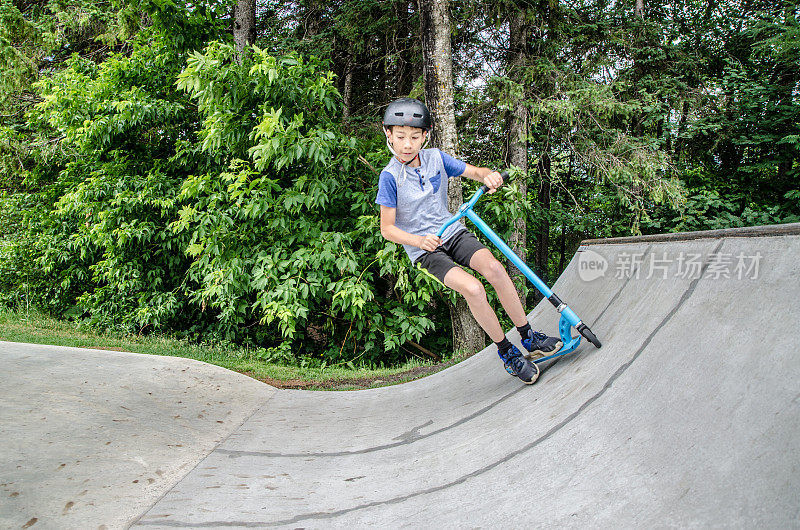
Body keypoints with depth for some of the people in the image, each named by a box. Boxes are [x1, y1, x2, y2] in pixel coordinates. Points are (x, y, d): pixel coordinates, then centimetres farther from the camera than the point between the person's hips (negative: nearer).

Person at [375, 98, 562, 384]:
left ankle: (529, 338, -7)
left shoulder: (435, 157, -1)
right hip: (424, 249, -4)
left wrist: (489, 175, -23)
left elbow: (474, 171, 1)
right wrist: (419, 240, -28)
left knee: (493, 267, -23)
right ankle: (507, 352, -6)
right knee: (473, 289, -26)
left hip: (452, 231, 4)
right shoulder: (390, 177, -13)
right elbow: (387, 229, -11)